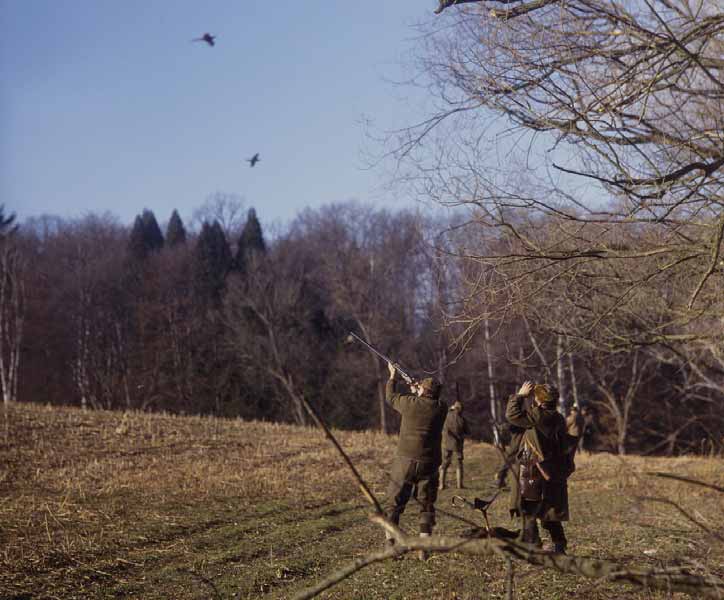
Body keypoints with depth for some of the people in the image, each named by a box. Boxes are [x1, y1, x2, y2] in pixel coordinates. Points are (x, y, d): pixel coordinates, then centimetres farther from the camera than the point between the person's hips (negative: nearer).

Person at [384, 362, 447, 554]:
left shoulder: (410, 403, -4)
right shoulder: (441, 408, 0)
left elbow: (391, 397, 16)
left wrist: (392, 377, 32)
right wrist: (416, 393, 35)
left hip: (405, 461, -1)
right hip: (429, 464, 2)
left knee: (394, 502, 8)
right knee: (426, 505, 9)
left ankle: (390, 543, 3)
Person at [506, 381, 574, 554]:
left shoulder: (539, 416, -17)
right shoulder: (557, 418, 7)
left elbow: (512, 415, -12)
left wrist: (520, 395, -5)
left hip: (535, 474, -8)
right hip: (553, 474, 8)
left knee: (528, 513, -1)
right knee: (550, 514, 16)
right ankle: (559, 546, 20)